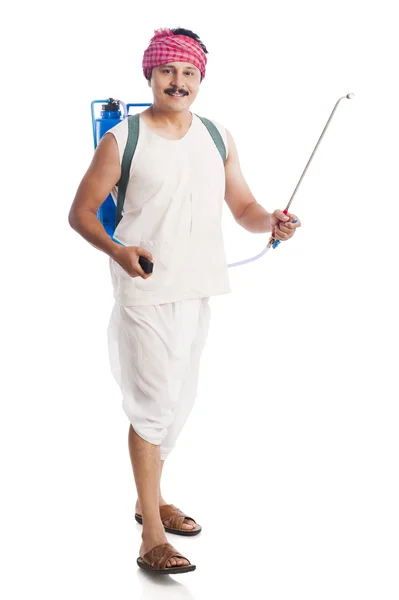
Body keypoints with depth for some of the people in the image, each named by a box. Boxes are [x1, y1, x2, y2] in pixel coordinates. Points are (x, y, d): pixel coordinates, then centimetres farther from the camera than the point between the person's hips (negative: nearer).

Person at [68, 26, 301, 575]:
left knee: (179, 404, 17)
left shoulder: (218, 138, 9)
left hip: (197, 292, 6)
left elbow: (244, 209, 11)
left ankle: (150, 498, 36)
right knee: (154, 406, -8)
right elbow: (80, 211, -4)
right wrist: (116, 250, -22)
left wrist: (271, 222, -12)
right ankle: (152, 536, -2)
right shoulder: (122, 140, -5)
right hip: (145, 291, -6)